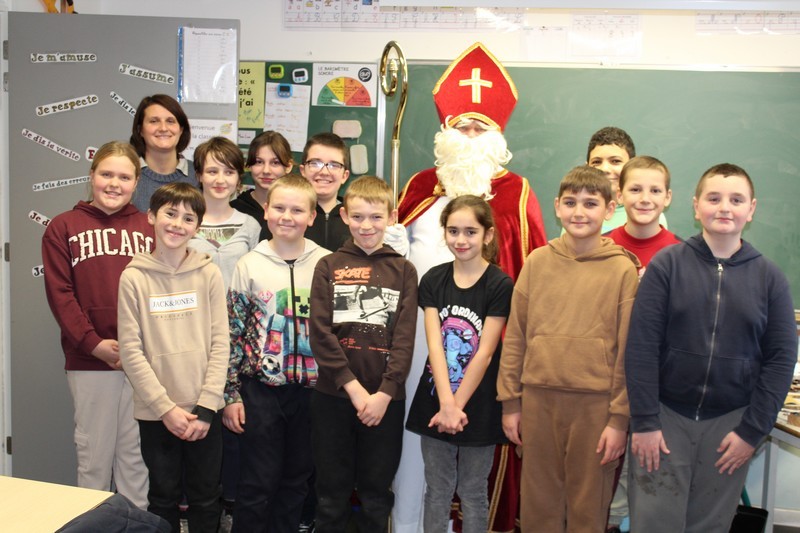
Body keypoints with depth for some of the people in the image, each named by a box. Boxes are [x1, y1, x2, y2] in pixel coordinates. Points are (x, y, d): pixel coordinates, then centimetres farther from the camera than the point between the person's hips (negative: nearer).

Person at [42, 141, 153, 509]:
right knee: (95, 451, 9)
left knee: (136, 452, 10)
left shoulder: (150, 228, 8)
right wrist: (93, 343, -12)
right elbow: (60, 293, -2)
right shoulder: (64, 227, 5)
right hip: (89, 361, -1)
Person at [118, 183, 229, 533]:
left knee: (206, 499, 13)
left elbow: (220, 343, -3)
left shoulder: (208, 273, -1)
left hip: (203, 410, 1)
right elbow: (131, 351, -7)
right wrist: (166, 407, -12)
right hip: (155, 412, -1)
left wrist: (206, 406, -10)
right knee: (164, 498, 13)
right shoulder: (134, 277, -3)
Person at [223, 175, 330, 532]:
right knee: (258, 482, 5)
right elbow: (233, 333, 1)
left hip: (311, 389, 1)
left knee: (297, 479, 14)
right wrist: (231, 395, -2)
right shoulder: (249, 265, -2)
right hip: (261, 390, -1)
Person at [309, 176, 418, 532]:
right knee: (332, 493, 10)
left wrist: (384, 392, -12)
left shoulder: (403, 271, 4)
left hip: (385, 398, 0)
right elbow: (320, 332, -5)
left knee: (377, 493, 11)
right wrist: (353, 386, -13)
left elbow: (405, 338, -2)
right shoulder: (329, 266, 3)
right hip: (333, 395, 0)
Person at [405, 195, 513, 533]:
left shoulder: (500, 285, -9)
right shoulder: (433, 280, 1)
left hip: (478, 407, -3)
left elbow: (484, 353, -12)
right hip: (435, 403, 3)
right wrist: (446, 404, -16)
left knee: (473, 493, 11)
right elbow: (434, 345, -7)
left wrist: (457, 406, -14)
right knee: (437, 491, 13)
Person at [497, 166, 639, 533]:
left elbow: (628, 350, -4)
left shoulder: (623, 269, -3)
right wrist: (510, 402, 4)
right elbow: (515, 337, 5)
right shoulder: (537, 262, 3)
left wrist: (619, 418, -6)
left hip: (596, 403, -2)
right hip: (538, 398, 2)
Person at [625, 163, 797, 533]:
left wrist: (752, 431, -3)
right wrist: (644, 421, -10)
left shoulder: (769, 277, 1)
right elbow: (641, 346, -7)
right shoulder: (667, 264, -5)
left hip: (731, 423, 2)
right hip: (665, 415, -1)